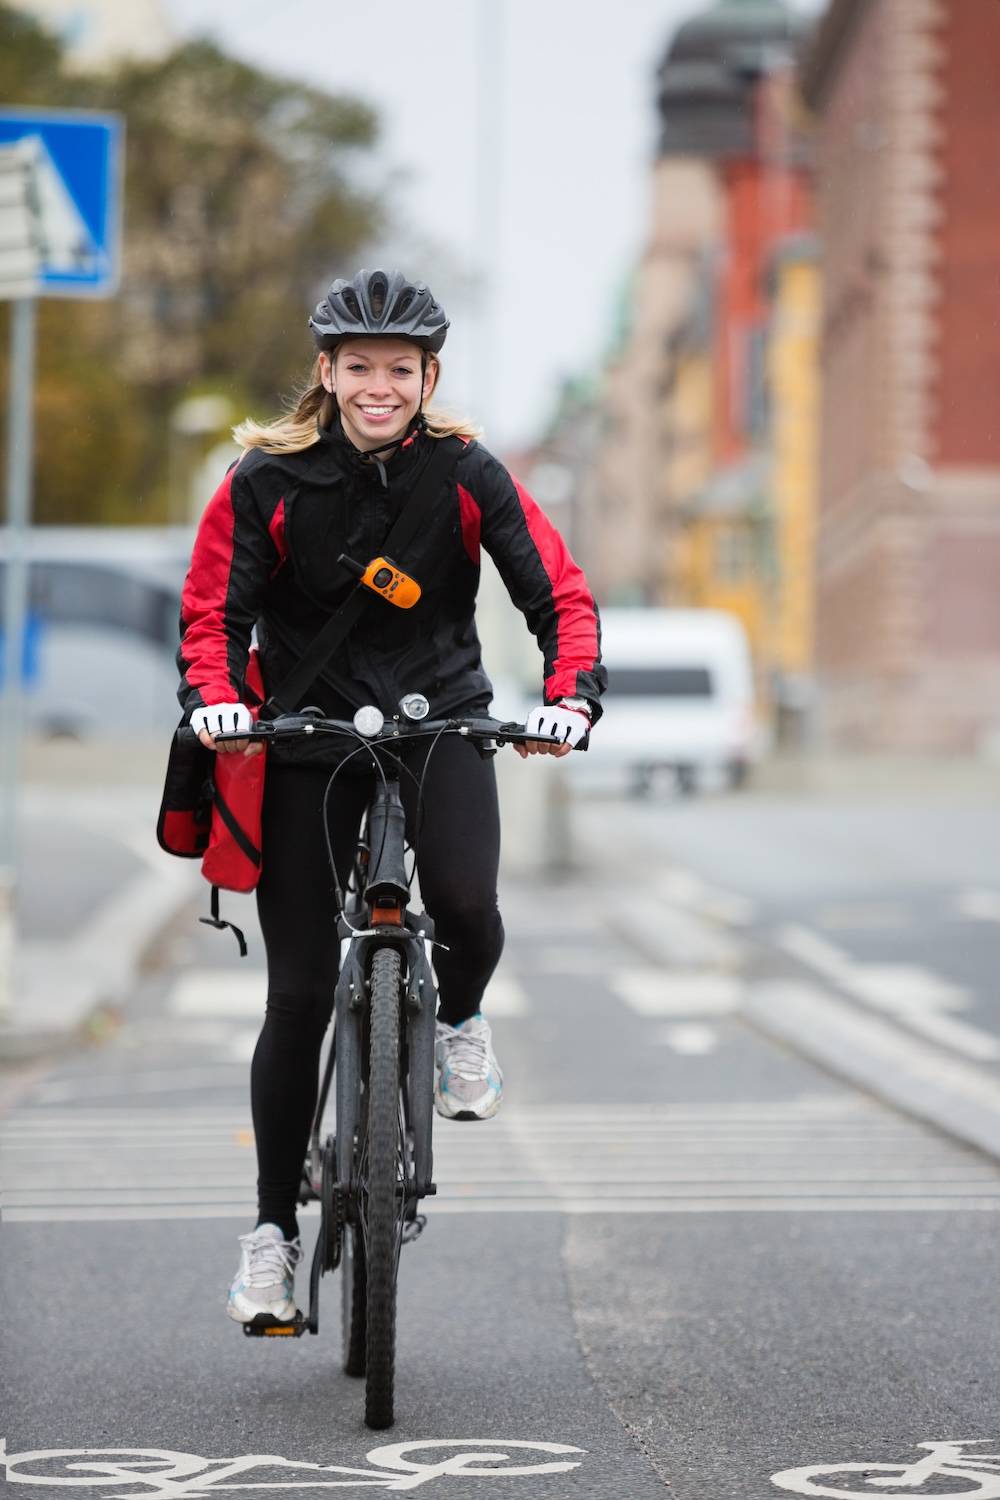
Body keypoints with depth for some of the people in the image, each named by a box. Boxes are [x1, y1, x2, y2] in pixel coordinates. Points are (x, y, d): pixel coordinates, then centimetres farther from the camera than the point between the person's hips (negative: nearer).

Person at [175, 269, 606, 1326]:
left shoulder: (467, 475, -7)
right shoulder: (267, 480, -9)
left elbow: (560, 595, -7)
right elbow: (213, 610, -6)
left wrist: (571, 696, -25)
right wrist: (214, 699, -26)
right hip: (307, 732, 0)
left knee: (467, 907, -29)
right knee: (299, 994, -1)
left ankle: (458, 1017, 8)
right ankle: (274, 1225, 13)